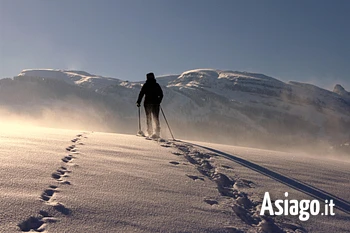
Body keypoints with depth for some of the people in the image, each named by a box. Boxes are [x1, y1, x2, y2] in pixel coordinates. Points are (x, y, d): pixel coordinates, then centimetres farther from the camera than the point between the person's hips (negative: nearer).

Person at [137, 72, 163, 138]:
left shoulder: (145, 85, -1)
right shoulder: (157, 85, 6)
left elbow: (141, 94, -5)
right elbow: (161, 95, 9)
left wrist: (138, 102, 4)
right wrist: (158, 102, 21)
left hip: (147, 103, -2)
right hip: (155, 103, 2)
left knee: (149, 118, 5)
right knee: (156, 118, 5)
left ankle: (150, 133, -2)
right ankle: (157, 132, -4)